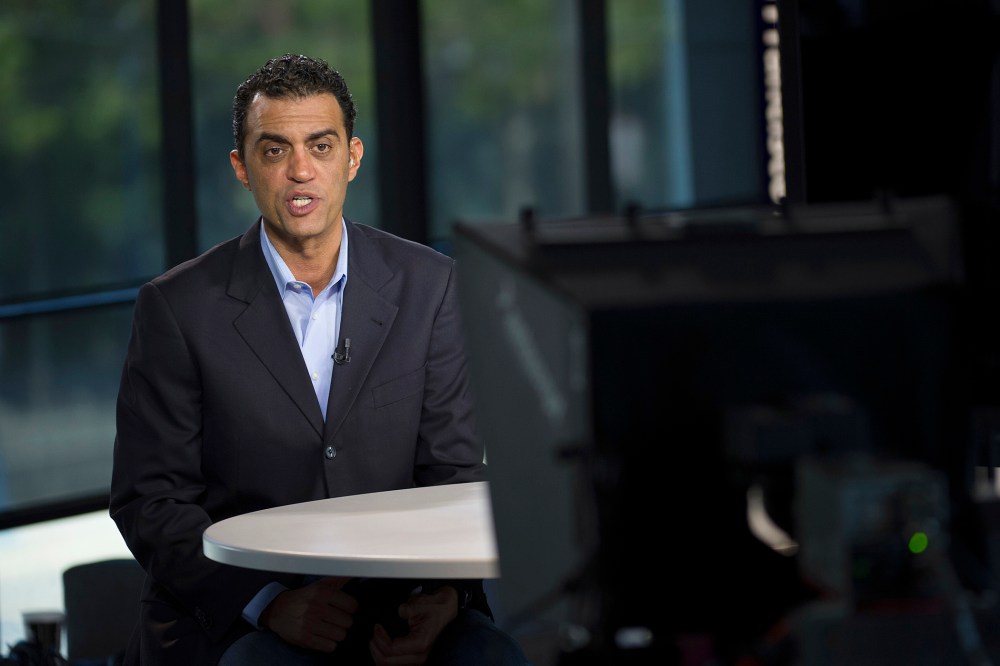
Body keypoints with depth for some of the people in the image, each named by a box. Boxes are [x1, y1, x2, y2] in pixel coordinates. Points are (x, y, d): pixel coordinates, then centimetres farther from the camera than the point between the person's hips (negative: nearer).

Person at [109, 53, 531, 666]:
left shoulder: (427, 286, 6)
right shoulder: (179, 307, 0)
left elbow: (456, 474, 6)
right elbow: (150, 501, -3)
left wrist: (443, 596, -15)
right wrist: (271, 603, -18)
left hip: (398, 603, 2)